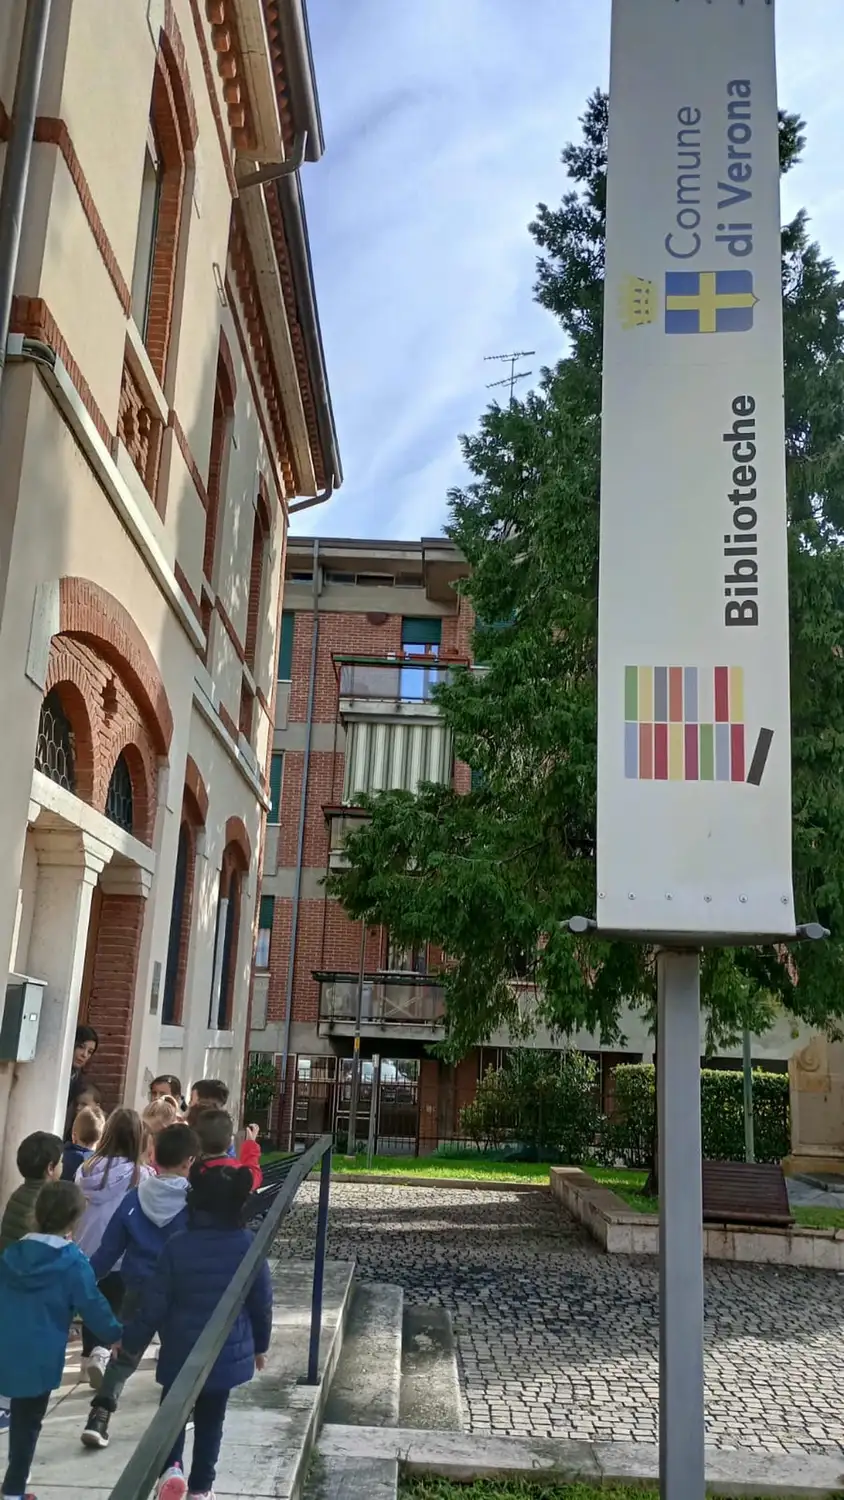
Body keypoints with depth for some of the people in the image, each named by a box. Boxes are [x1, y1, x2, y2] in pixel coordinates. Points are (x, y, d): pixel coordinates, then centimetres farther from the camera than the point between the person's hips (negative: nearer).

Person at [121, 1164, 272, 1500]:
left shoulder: (177, 1246, -17)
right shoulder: (248, 1246, -12)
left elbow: (154, 1304, -11)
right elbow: (262, 1303, -3)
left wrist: (132, 1342, 5)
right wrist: (260, 1345, 14)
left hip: (181, 1352, -1)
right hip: (228, 1354, 1)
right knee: (211, 1419, 18)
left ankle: (171, 1468, 2)